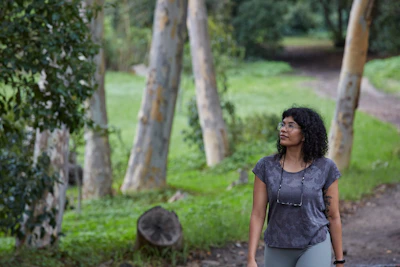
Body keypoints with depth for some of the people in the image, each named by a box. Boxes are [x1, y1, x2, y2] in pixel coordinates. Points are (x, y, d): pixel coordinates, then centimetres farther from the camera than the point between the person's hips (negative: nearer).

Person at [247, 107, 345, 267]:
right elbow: (257, 215, -3)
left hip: (314, 248, -3)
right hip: (279, 252, 3)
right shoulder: (266, 166, -2)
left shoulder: (325, 168, -6)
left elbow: (334, 217, 1)